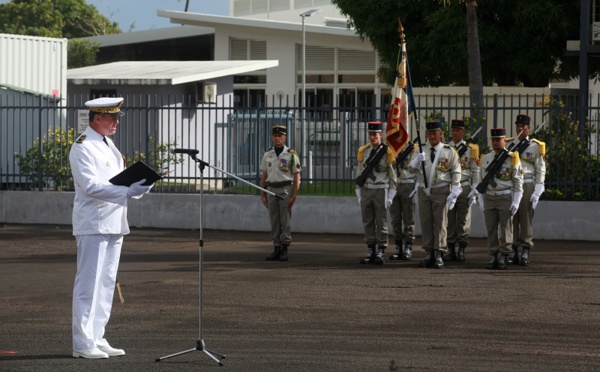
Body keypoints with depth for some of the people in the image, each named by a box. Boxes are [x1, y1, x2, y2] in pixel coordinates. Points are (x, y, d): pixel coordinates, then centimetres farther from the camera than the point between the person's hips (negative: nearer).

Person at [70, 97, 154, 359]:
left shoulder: (108, 145, 17)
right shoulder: (82, 148, -12)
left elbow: (120, 179, 20)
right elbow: (91, 187, -21)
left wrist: (140, 186, 0)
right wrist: (127, 192, -29)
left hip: (113, 224, 9)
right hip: (93, 225, -9)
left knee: (107, 283, 10)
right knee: (89, 283, -7)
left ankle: (97, 338, 15)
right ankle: (83, 343, -5)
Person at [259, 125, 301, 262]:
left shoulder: (291, 155, -3)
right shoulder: (267, 155, 9)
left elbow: (297, 177, -4)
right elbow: (264, 176, 13)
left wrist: (294, 196, -11)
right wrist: (262, 194, 6)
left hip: (285, 189, -4)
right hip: (271, 189, 4)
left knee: (285, 220, -4)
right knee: (274, 221, 5)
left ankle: (285, 250, 0)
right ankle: (276, 249, 8)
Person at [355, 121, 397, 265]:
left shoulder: (387, 152, -4)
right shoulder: (363, 152, 6)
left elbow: (392, 175, -2)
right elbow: (359, 173, 10)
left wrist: (390, 196, -6)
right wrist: (359, 194, 6)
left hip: (381, 190, -4)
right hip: (366, 190, 4)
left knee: (381, 223, -2)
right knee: (368, 223, 5)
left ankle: (380, 253, 2)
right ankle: (371, 253, 11)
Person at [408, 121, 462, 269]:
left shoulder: (449, 151, 1)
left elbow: (456, 173, 1)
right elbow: (411, 168, 5)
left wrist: (454, 193, -7)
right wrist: (417, 161, -18)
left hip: (441, 191, -3)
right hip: (424, 190, 3)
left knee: (440, 223, -4)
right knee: (426, 223, 4)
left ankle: (439, 255, -4)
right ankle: (429, 254, 10)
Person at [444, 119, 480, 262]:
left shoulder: (470, 149, 4)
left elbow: (475, 172, 2)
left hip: (464, 187, -2)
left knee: (463, 220, -1)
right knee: (449, 220, 2)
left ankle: (462, 251, 2)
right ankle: (451, 250, 6)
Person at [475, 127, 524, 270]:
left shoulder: (512, 159, -2)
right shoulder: (485, 159, 10)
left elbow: (518, 182, -3)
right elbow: (481, 180, 14)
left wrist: (516, 202, -9)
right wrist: (481, 199, 7)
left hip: (506, 198, -4)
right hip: (489, 198, 4)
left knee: (505, 229, -1)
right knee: (491, 229, 4)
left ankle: (503, 258, 4)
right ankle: (493, 257, 9)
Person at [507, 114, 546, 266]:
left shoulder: (535, 146, 1)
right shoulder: (509, 144, 10)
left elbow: (540, 170, 0)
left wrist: (537, 192, -7)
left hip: (527, 185, -3)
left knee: (526, 218, -2)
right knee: (512, 219, 2)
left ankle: (526, 252, 1)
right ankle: (513, 252, 7)